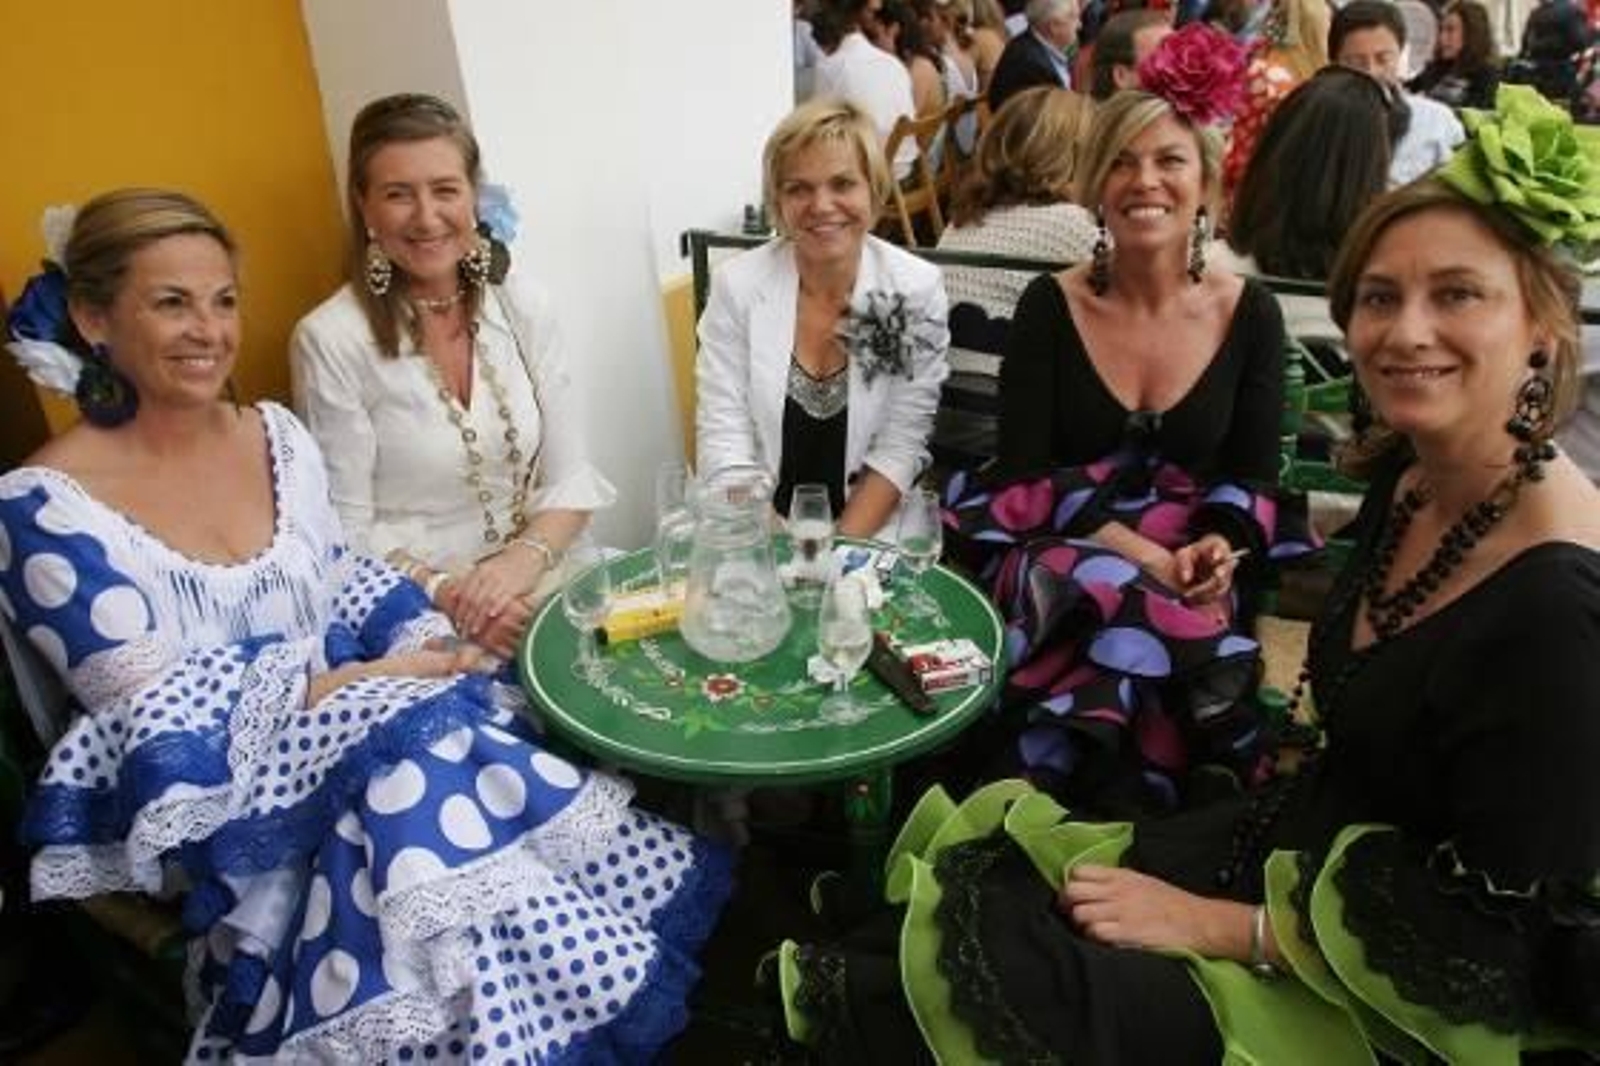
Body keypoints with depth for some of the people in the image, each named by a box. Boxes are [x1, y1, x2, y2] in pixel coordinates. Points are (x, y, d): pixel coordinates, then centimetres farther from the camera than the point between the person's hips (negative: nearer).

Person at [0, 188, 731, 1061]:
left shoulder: (275, 434, 6)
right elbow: (161, 713, -14)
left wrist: (429, 640, -11)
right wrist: (368, 681, -19)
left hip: (340, 726, 5)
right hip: (210, 792, -5)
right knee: (418, 772, -32)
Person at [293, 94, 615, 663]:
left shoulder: (523, 305, 3)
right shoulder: (329, 340, -9)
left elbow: (570, 478, 3)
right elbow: (348, 535, -6)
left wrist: (523, 559, -15)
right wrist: (448, 594, -20)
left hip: (537, 579, 4)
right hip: (416, 617, -4)